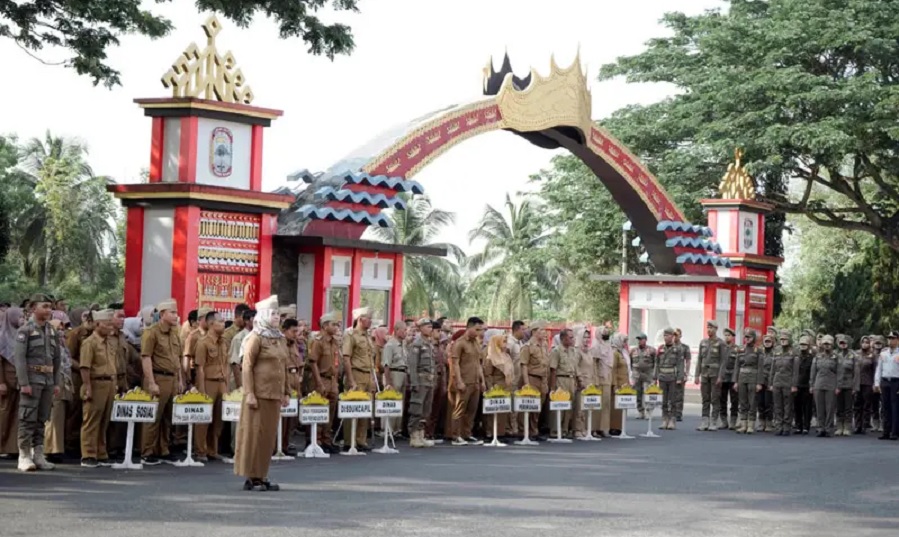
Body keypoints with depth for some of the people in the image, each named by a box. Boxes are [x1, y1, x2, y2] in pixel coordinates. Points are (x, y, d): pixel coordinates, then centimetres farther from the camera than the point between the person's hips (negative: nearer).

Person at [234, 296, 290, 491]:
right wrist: (249, 393, -15)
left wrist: (286, 393, 15)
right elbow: (247, 367, -10)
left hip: (275, 394, 7)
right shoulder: (256, 338, -7)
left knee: (269, 434, 8)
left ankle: (261, 475, 14)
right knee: (254, 433, -3)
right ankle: (250, 477, 1)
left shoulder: (280, 339, 14)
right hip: (259, 393, -7)